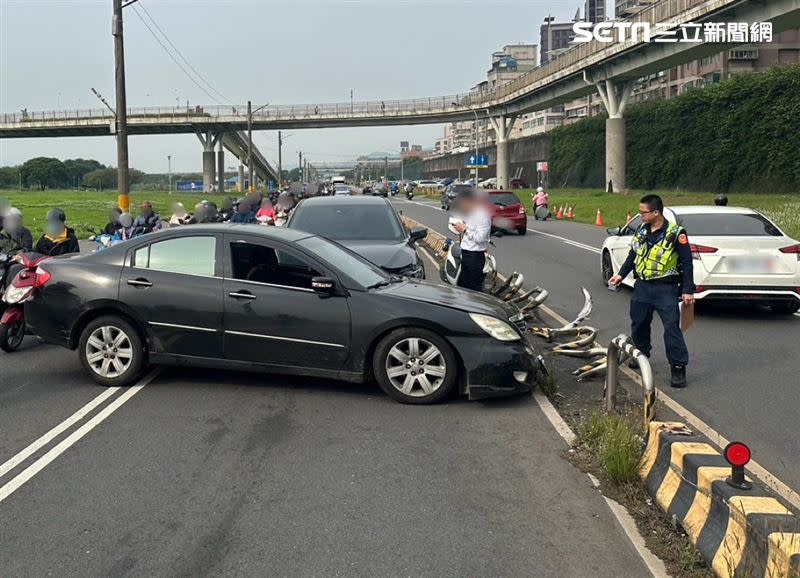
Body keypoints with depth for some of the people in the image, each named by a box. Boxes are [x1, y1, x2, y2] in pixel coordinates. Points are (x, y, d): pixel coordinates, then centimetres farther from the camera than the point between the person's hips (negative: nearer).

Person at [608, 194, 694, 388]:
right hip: (642, 286, 6)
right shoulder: (641, 231, 8)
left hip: (666, 288, -6)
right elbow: (633, 255, 21)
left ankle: (679, 368, -6)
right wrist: (621, 274, 14)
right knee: (638, 324, 14)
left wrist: (688, 291, -13)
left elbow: (687, 263, -9)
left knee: (672, 327, -11)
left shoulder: (675, 234, -11)